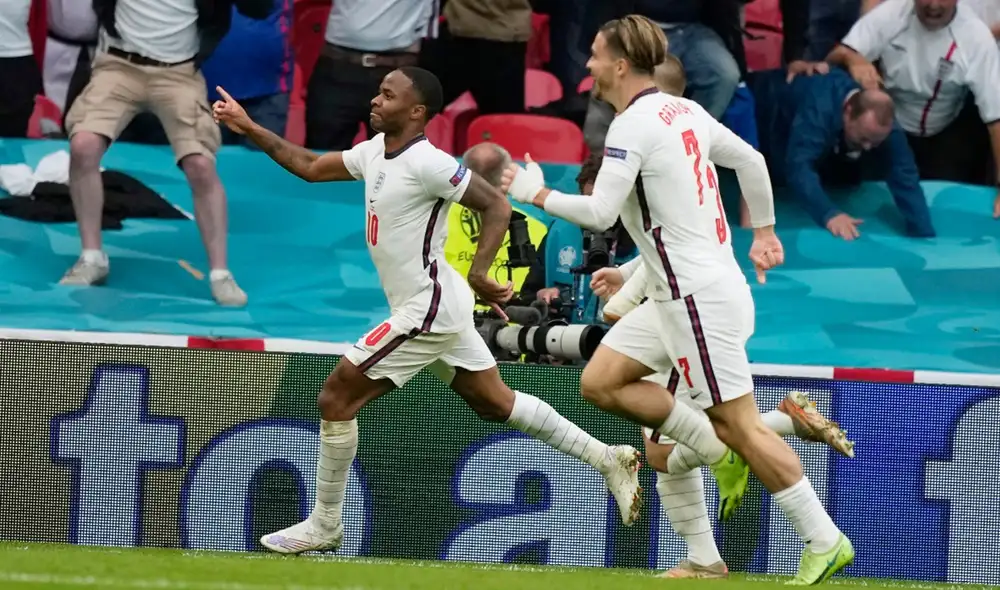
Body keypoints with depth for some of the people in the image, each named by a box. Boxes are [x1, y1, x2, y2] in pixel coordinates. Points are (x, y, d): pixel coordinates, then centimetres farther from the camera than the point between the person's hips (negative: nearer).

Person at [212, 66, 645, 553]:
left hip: (427, 308, -10)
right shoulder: (375, 152, 8)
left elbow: (497, 206, -20)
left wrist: (478, 274, -29)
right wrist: (250, 129, 14)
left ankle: (324, 526, 4)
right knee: (495, 402, 15)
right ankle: (607, 458, 19)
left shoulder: (426, 163, -19)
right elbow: (310, 167, 20)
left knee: (335, 399, -6)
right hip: (441, 309, 10)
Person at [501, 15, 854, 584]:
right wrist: (764, 231, 29)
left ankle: (825, 541, -3)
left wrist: (537, 194, -7)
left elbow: (599, 212, -22)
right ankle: (714, 447, 9)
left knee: (740, 426, -6)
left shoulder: (634, 126, -16)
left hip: (699, 296, -9)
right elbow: (752, 161, 19)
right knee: (600, 382, 9)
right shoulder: (685, 111, 10)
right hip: (678, 294, 9)